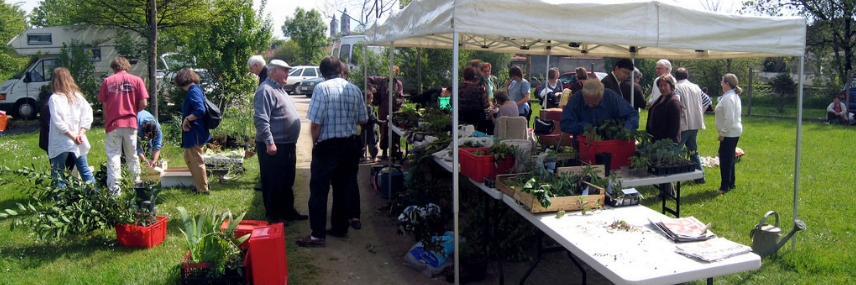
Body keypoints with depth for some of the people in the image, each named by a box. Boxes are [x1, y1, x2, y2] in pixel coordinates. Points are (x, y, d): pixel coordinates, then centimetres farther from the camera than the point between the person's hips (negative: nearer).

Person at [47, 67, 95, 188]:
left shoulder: (55, 98, -8)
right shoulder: (77, 95, 6)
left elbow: (58, 121, -16)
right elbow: (88, 113, -1)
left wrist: (72, 135, -12)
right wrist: (81, 134, -6)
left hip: (61, 143, -5)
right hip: (78, 142, 5)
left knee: (58, 173, 3)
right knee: (85, 170, 11)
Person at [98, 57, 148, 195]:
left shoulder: (107, 81, 1)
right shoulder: (136, 80, 1)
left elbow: (104, 105, 1)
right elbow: (143, 103, -4)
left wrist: (106, 121, 14)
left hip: (113, 123, -1)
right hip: (130, 122, 1)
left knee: (113, 156, 2)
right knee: (132, 155, 14)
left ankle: (114, 188, -4)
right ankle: (137, 183, 20)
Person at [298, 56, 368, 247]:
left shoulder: (322, 88, -13)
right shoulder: (354, 90, 3)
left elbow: (316, 123, -17)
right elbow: (363, 120, 7)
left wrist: (314, 142, -1)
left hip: (327, 145, -5)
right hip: (350, 144, 6)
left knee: (319, 189, 0)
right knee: (343, 187, 15)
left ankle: (318, 235, -1)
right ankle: (340, 228, 24)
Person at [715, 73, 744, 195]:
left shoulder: (728, 98, -19)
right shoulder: (734, 95, 13)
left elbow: (729, 118, -25)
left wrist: (722, 133, -19)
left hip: (729, 133, -11)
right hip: (734, 132, 11)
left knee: (725, 159, -6)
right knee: (729, 158, 18)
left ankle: (725, 186, -1)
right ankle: (730, 183, 28)